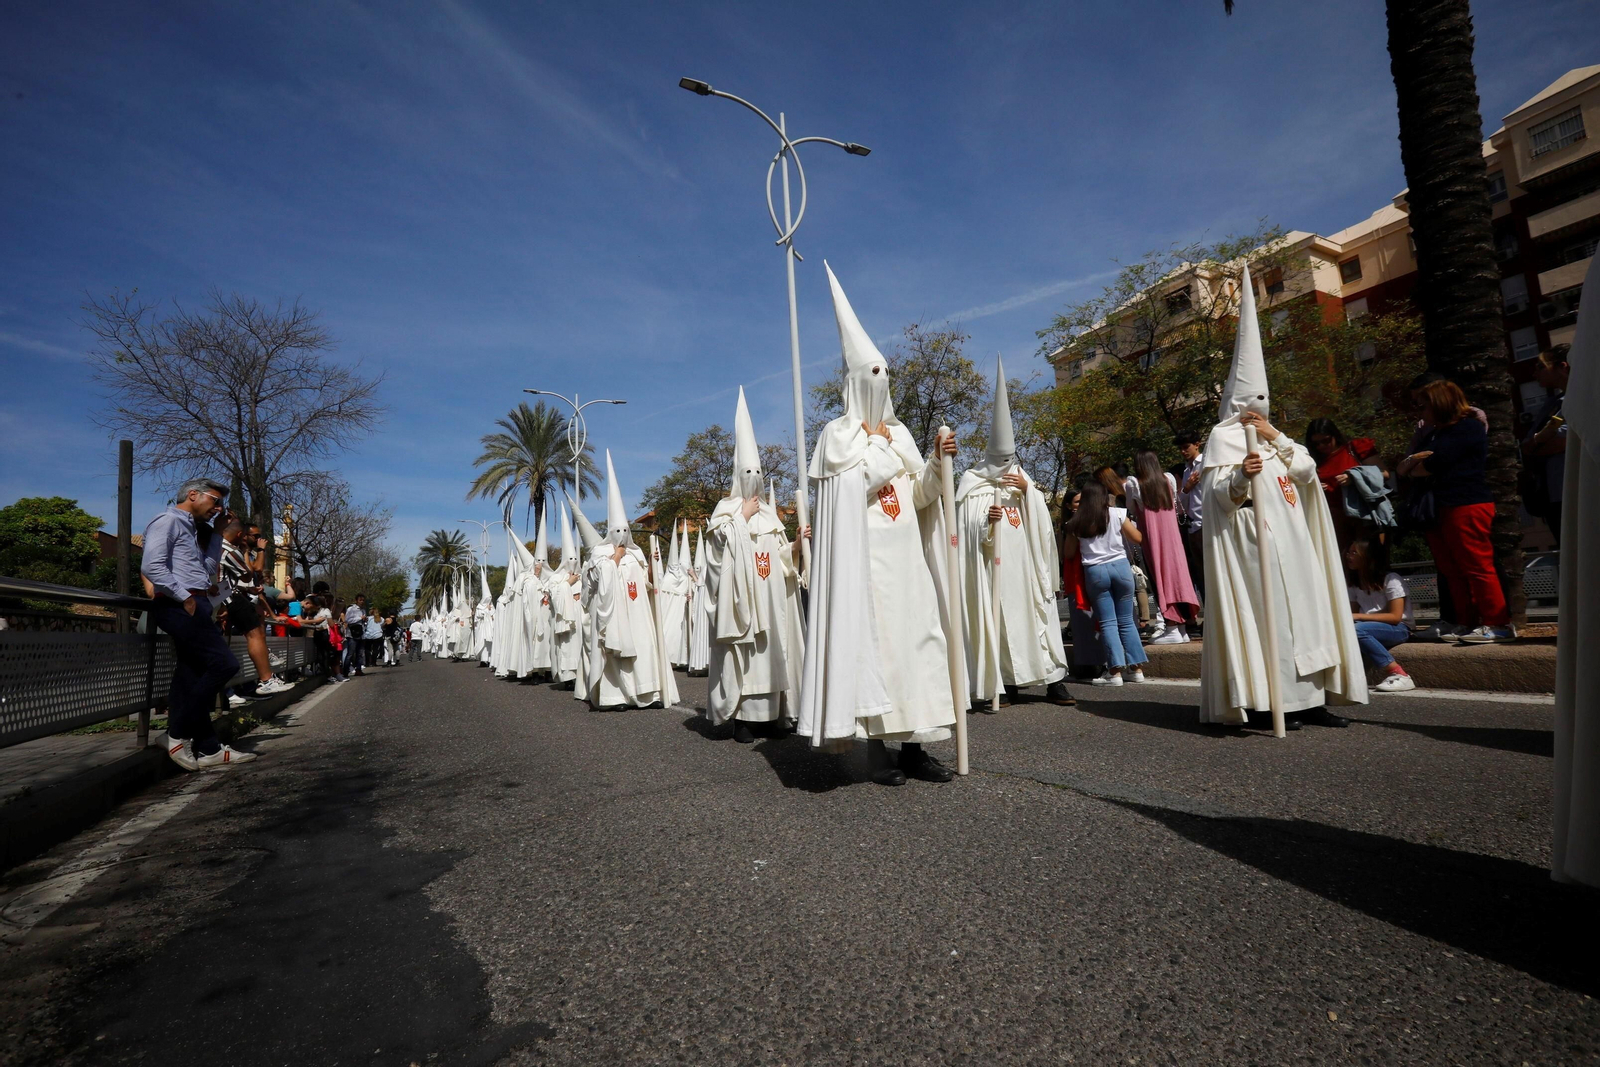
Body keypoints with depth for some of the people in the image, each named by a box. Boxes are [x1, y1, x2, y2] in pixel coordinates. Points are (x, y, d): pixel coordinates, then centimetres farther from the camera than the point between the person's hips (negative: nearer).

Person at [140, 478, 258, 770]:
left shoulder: (193, 529, 25)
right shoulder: (168, 521, -4)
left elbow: (208, 570, 26)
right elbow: (151, 566, -16)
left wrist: (213, 535, 15)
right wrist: (185, 598, -17)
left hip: (194, 606, 9)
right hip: (178, 606, -9)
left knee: (192, 679, 7)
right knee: (224, 663, -17)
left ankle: (207, 749, 9)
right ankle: (179, 734, -7)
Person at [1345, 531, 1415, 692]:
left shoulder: (1391, 579, -11)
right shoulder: (1355, 584, 10)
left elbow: (1395, 617, -16)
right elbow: (1353, 613, 7)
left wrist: (1358, 617, -25)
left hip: (1398, 629, -5)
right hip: (1372, 629, 5)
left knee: (1355, 630, -35)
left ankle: (1399, 675, -27)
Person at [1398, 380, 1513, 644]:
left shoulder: (1467, 428, -5)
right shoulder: (1434, 434, 22)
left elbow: (1435, 464, -13)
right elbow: (1402, 468, 16)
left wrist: (1412, 469, 6)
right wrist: (1412, 459, -6)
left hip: (1467, 507, -9)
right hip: (1439, 509, 9)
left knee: (1477, 566, -9)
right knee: (1451, 570, 8)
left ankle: (1498, 624, -5)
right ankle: (1467, 622, 12)